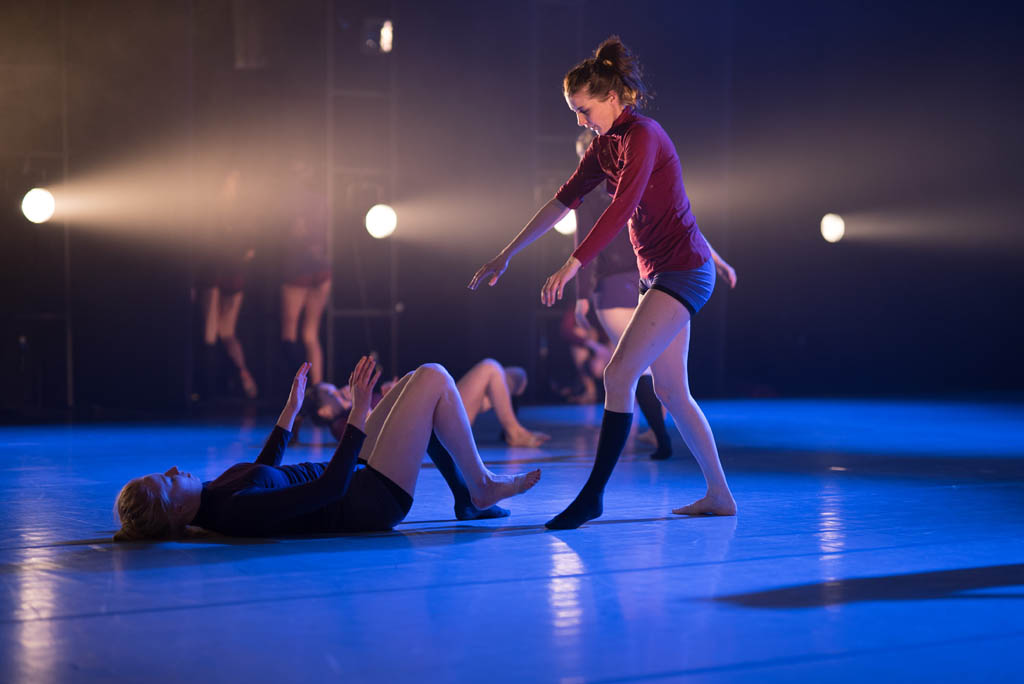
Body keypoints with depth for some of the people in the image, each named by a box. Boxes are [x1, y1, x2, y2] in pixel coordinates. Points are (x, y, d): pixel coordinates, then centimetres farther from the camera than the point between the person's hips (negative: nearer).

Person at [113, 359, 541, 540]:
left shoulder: (213, 499, -3)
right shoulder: (237, 510, -34)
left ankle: (468, 496, 28)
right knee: (434, 377, -5)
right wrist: (359, 410, -32)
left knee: (419, 381, 20)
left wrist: (291, 409, 23)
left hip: (359, 489, 10)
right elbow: (332, 484, -35)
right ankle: (482, 486, 11)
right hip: (372, 500, -10)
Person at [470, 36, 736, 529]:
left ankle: (593, 494, -11)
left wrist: (571, 266, -33)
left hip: (683, 272, -10)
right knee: (670, 390, 11)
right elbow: (563, 201, 15)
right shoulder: (606, 145, 11)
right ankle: (719, 496, 17)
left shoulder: (642, 136, -17)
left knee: (619, 375, -15)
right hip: (658, 274, 10)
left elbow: (621, 208, -27)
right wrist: (506, 255, 15)